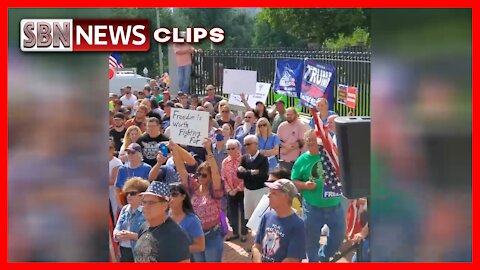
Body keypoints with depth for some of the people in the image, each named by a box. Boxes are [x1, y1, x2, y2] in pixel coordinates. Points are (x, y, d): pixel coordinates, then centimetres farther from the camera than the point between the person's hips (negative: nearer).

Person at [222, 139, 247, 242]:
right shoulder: (225, 162, 4)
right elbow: (224, 178, 7)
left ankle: (244, 233, 16)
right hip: (230, 192, 5)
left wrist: (237, 189, -14)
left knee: (243, 212, 4)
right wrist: (229, 190, -4)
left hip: (242, 191, -5)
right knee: (232, 213, 11)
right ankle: (235, 232, 25)